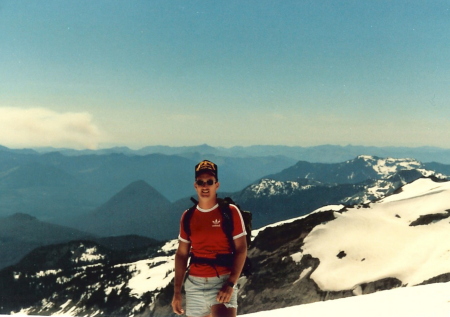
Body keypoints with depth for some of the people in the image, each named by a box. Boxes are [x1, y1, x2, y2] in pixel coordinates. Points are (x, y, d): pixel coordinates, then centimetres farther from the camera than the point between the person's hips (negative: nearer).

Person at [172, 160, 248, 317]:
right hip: (194, 284, 4)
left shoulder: (230, 212, -5)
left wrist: (230, 284, -15)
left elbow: (241, 250, -6)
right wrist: (177, 292, 6)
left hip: (222, 281, -4)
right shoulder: (188, 216, 6)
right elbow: (182, 254, 10)